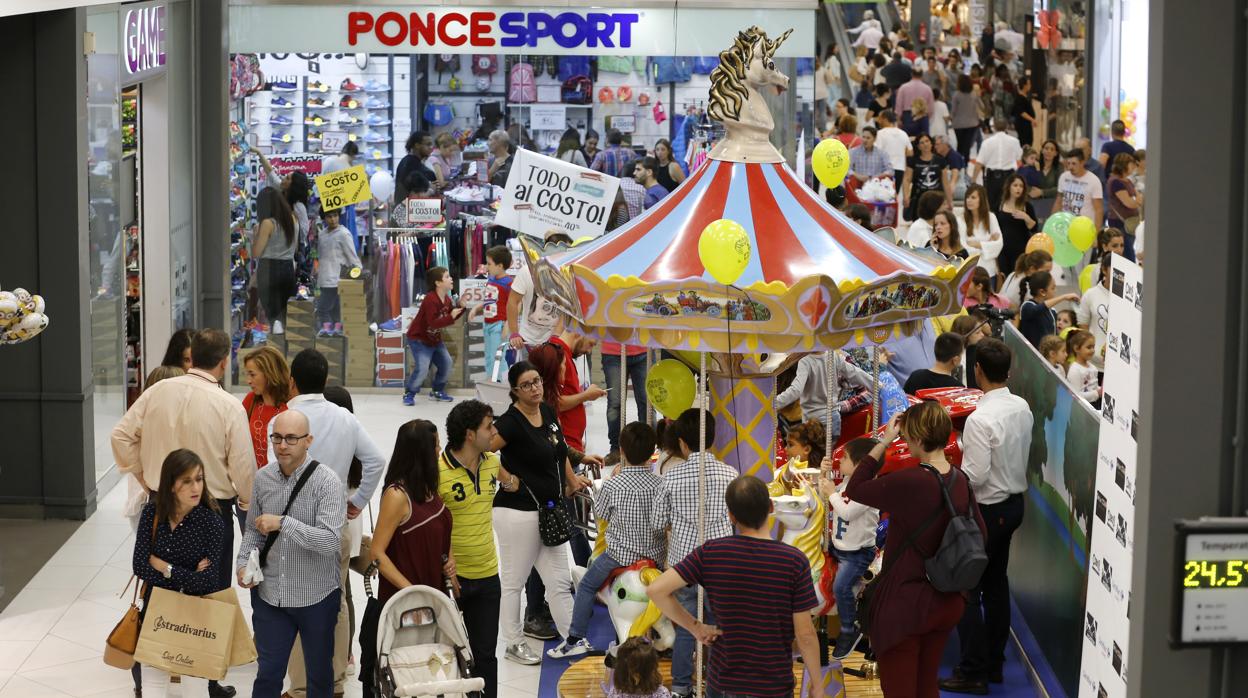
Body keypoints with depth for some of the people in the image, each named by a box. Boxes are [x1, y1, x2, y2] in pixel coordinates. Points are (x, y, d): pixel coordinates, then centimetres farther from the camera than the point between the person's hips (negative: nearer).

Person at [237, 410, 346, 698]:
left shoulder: (327, 482, -15)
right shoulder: (262, 478, 0)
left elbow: (330, 540, -25)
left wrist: (283, 523, -27)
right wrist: (243, 564, -4)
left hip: (316, 598, -3)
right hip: (270, 595, 3)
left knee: (319, 674, 15)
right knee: (268, 674, 9)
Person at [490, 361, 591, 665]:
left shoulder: (548, 413, 8)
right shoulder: (511, 421, -17)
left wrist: (573, 481, 22)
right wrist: (509, 481, -16)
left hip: (549, 513, 8)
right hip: (518, 512, -8)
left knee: (560, 581, 12)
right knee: (514, 581, 7)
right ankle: (513, 643, 19)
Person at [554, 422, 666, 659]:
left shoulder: (612, 486, -19)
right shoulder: (661, 484, -12)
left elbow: (599, 515, -1)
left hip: (620, 555, -3)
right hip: (656, 556, 3)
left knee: (586, 586, 18)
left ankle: (576, 639, 17)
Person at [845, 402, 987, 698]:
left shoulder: (909, 482, -24)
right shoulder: (960, 481, -2)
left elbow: (854, 489, -13)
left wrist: (884, 442, -11)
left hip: (905, 604, -7)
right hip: (948, 602, 7)